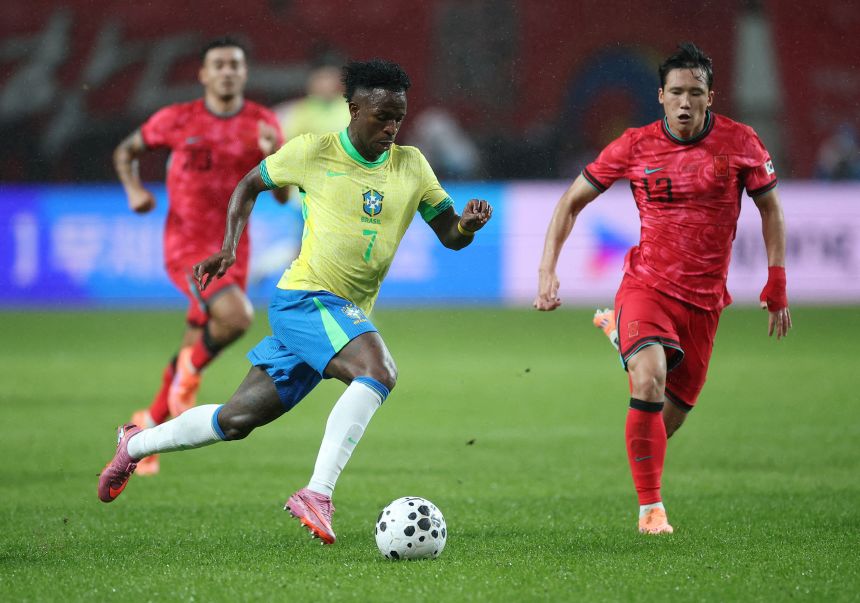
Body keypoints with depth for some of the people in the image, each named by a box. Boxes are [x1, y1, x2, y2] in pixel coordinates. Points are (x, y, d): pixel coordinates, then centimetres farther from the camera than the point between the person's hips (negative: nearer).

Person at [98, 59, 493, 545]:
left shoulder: (411, 166, 7)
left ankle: (137, 445, 32)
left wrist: (468, 225, -14)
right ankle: (317, 494, -36)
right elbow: (250, 186, 12)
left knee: (238, 420, 11)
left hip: (350, 316, 6)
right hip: (307, 299, -6)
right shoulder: (312, 153, -4)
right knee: (378, 371, -32)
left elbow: (450, 236, 9)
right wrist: (229, 248, 1)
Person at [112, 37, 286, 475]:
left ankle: (149, 426, 32)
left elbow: (282, 194, -2)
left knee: (194, 351, 10)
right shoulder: (177, 120, -4)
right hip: (187, 248, -4)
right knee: (236, 316, -29)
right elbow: (126, 151, 11)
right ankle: (189, 372, 0)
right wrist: (134, 189, -8)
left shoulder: (263, 124, 0)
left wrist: (274, 155, -22)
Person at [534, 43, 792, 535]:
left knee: (670, 418, 5)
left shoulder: (741, 143, -4)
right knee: (650, 380, -28)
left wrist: (777, 287, 5)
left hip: (704, 300, 2)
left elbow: (771, 209, 10)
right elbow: (572, 201, 4)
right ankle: (651, 508, -17)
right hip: (647, 286, -2)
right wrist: (547, 270, -6)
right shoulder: (636, 146, -6)